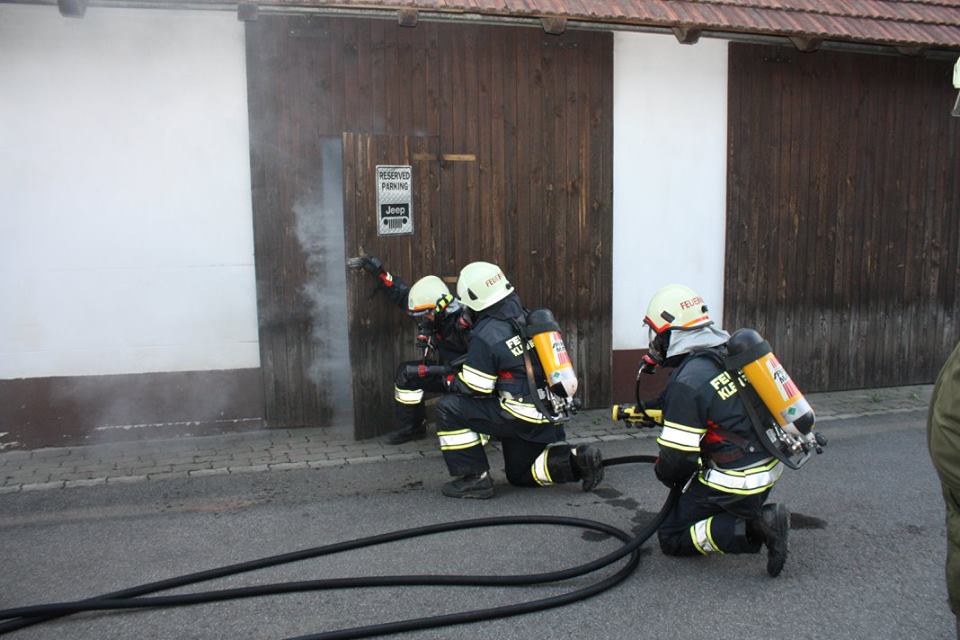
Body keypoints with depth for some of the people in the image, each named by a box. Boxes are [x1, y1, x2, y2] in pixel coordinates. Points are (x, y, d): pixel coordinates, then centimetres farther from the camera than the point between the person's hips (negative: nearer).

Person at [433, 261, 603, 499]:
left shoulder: (486, 336, -17)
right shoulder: (526, 317, 6)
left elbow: (473, 388, -12)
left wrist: (451, 381, 8)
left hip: (523, 416, -8)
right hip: (551, 419, 9)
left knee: (449, 408, -4)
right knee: (520, 476, 26)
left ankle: (474, 478, -1)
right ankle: (577, 459, 7)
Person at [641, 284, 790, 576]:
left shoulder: (687, 381, -22)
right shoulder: (731, 352, 3)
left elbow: (678, 456, -20)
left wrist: (665, 474, 4)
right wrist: (651, 410, 24)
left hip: (736, 481, -9)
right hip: (769, 464, 9)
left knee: (671, 538, 5)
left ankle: (753, 528, -11)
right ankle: (758, 516, 11)